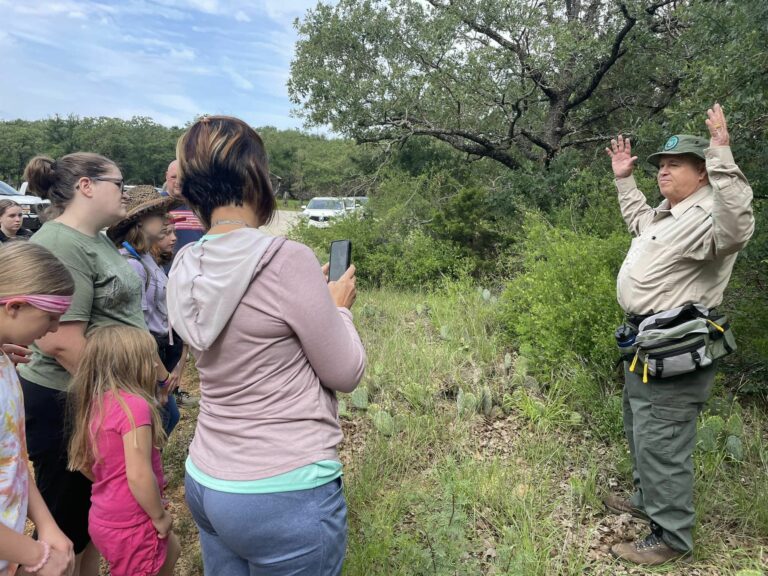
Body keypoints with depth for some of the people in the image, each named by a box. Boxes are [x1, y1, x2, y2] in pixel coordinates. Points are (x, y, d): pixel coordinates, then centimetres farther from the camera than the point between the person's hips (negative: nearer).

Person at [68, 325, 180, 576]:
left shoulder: (94, 403, -1)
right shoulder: (134, 405, -27)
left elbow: (82, 462, 10)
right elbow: (138, 475, -29)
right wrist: (160, 516, -14)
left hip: (104, 517, 8)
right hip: (129, 527, -8)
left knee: (171, 551, 28)